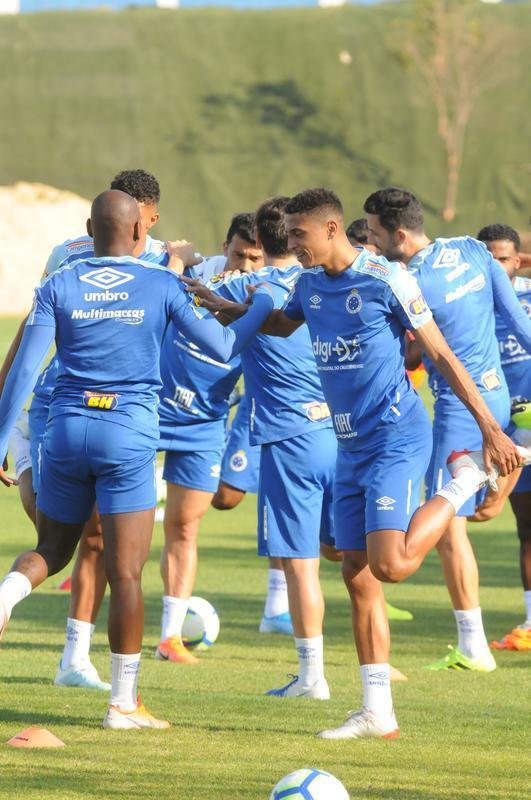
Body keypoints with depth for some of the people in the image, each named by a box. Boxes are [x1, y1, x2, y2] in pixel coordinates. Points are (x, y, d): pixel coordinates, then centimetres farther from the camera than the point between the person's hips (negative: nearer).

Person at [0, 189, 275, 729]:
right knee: (125, 574, 0)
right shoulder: (162, 286, 0)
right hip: (129, 437, -2)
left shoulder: (58, 287, 3)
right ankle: (124, 704, 3)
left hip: (67, 429, 2)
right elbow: (222, 348, 2)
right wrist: (263, 305, 17)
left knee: (51, 550, 19)